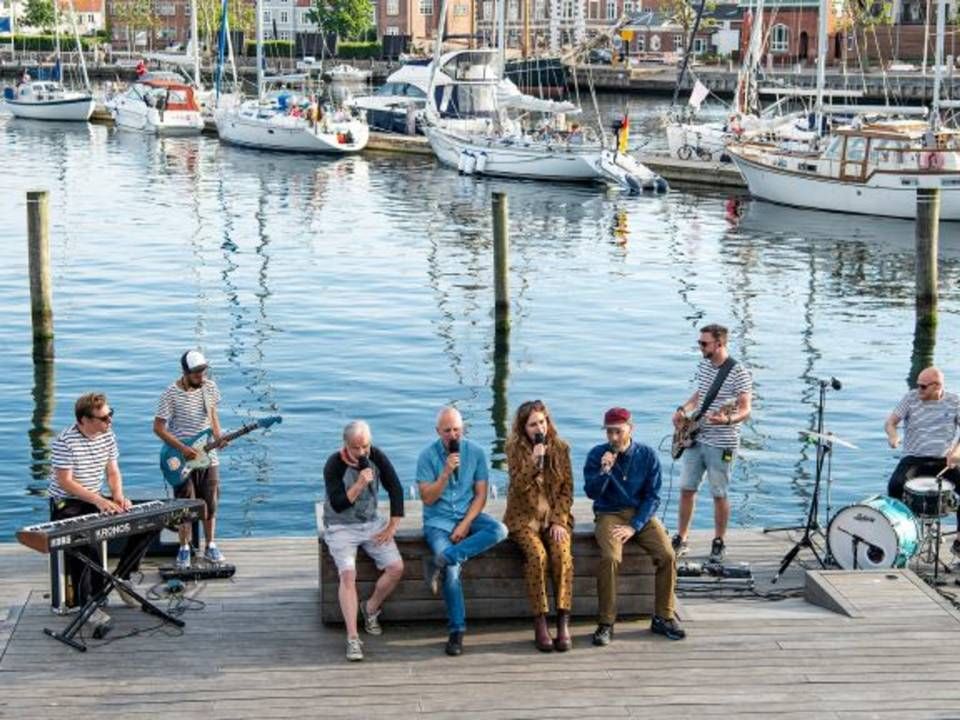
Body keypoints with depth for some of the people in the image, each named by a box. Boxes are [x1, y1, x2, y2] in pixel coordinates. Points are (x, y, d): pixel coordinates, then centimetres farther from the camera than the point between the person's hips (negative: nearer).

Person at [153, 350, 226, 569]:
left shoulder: (210, 387, 1)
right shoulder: (172, 394, -14)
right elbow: (158, 427, -11)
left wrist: (218, 436, -3)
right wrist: (182, 448, -17)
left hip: (208, 457, 4)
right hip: (183, 460, -4)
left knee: (210, 505, 10)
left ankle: (210, 547, 24)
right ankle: (184, 550, 14)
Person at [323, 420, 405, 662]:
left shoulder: (376, 457, -5)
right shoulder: (334, 465, -17)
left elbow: (396, 490, 3)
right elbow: (337, 504, -22)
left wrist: (392, 527, -2)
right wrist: (360, 484, -34)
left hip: (371, 524, 4)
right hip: (340, 527, -4)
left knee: (396, 567, -13)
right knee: (348, 574, -26)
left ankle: (371, 608, 14)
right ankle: (352, 638, -26)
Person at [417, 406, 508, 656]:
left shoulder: (475, 452, -1)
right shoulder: (428, 455, -6)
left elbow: (480, 494, -1)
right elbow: (427, 498, -9)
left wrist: (465, 524, -13)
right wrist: (446, 472, -22)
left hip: (468, 515, 3)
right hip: (438, 520, -3)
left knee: (499, 530, -29)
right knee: (452, 570, -27)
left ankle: (439, 560, -29)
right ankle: (457, 630, -14)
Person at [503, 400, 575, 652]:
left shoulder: (560, 448, 5)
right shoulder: (515, 449, 0)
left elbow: (567, 488, 4)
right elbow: (518, 486, -10)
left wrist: (559, 521, -8)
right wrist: (534, 461, -23)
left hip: (555, 516, 2)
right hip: (524, 517, -1)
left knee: (562, 554, -28)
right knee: (537, 555, -30)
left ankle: (563, 624, -28)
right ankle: (540, 624, -27)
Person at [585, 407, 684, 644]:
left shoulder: (647, 455, -2)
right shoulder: (597, 455, -4)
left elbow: (653, 497, -2)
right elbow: (591, 492, -8)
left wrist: (634, 527, -13)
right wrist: (604, 471, -26)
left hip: (642, 515, 2)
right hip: (609, 515, -2)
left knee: (667, 556, -22)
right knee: (610, 558, -30)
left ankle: (663, 617, -4)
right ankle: (606, 623, -19)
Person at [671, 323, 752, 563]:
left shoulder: (738, 372, -15)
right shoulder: (703, 365, 6)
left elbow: (745, 410, -16)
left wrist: (727, 420, -35)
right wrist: (683, 409, 6)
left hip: (722, 444, -6)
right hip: (695, 439, 6)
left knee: (719, 495, 4)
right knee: (686, 489, 8)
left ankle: (719, 543, 18)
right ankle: (681, 540, 18)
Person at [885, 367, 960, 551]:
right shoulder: (911, 398, 0)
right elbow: (890, 422, 0)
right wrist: (893, 436, -24)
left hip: (944, 460, 1)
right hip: (914, 458, -1)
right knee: (895, 485, -29)